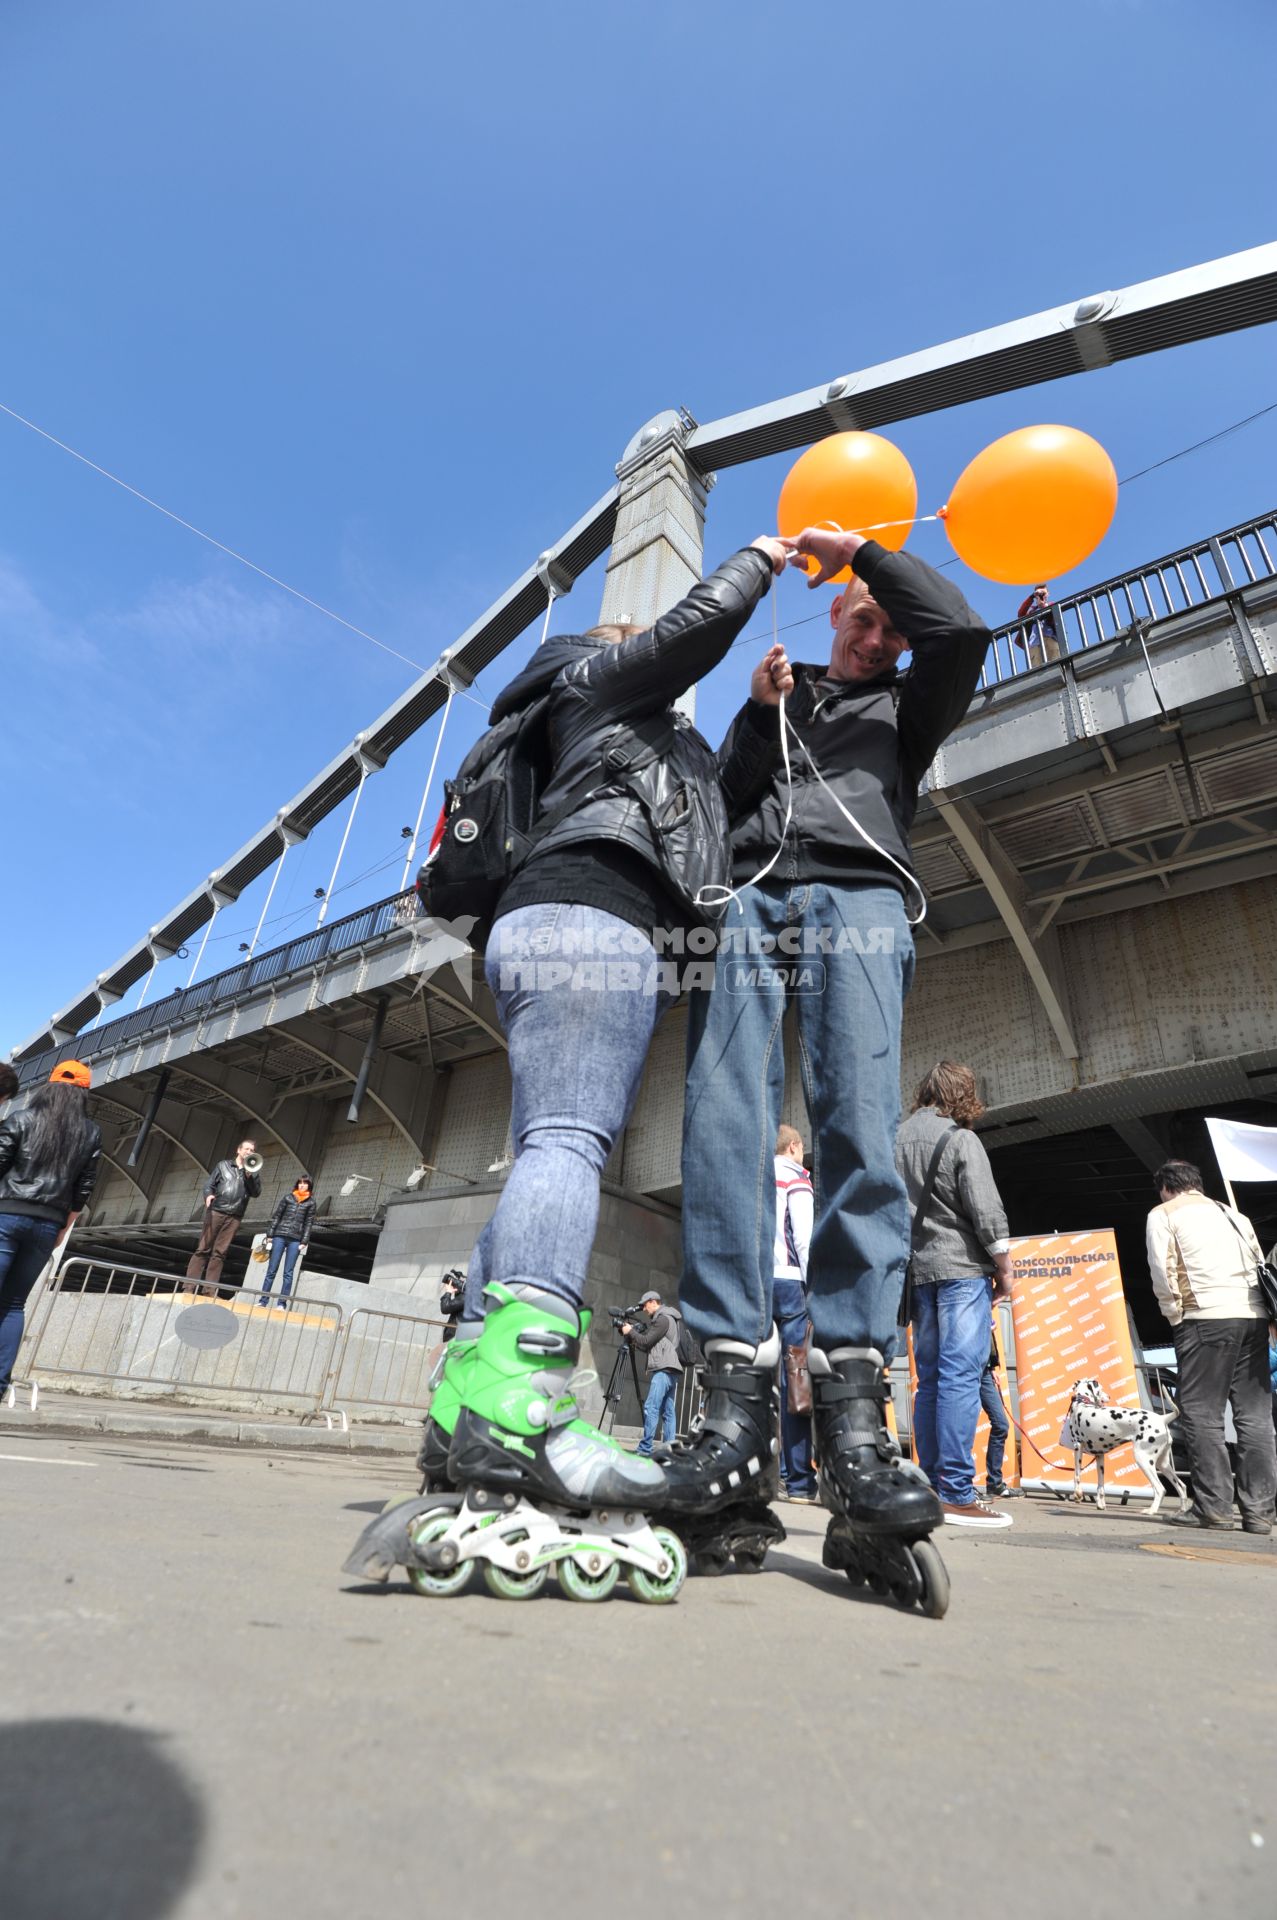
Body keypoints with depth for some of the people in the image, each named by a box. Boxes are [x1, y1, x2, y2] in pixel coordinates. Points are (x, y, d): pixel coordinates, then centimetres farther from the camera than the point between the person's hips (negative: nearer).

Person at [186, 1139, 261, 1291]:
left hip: (234, 1217, 1)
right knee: (203, 1249, -4)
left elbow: (256, 1192, 4)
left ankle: (210, 1286, -1)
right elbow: (209, 1183, 7)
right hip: (216, 1212, -1)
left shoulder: (252, 1173, 16)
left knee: (219, 1252, 0)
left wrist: (248, 1176, -9)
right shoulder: (223, 1165, 13)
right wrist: (208, 1195, -14)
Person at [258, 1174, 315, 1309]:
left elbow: (308, 1223, 4)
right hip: (280, 1236, 1)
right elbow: (276, 1216, 7)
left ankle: (282, 1304, 3)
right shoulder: (287, 1197, 6)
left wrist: (304, 1242, -3)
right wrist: (270, 1234, 1)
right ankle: (263, 1301, 9)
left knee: (288, 1273, 0)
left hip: (295, 1240, 0)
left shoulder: (310, 1203, 5)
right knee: (271, 1270, 3)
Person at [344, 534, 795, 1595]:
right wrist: (759, 559, 27)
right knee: (570, 1140, -26)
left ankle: (468, 1409, -8)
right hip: (591, 911, -9)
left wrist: (762, 715, 29)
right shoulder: (604, 672, 21)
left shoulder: (653, 739, 43)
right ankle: (514, 1405, -37)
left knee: (554, 1152, -4)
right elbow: (703, 618, 8)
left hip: (559, 927, 9)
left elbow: (719, 798, 36)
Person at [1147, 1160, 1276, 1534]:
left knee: (1202, 1412, -2)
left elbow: (1162, 1269, -6)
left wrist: (1174, 1315, 3)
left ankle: (1213, 1505, -5)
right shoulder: (1231, 1213, 24)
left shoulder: (1163, 1213, 6)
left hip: (1206, 1317, -6)